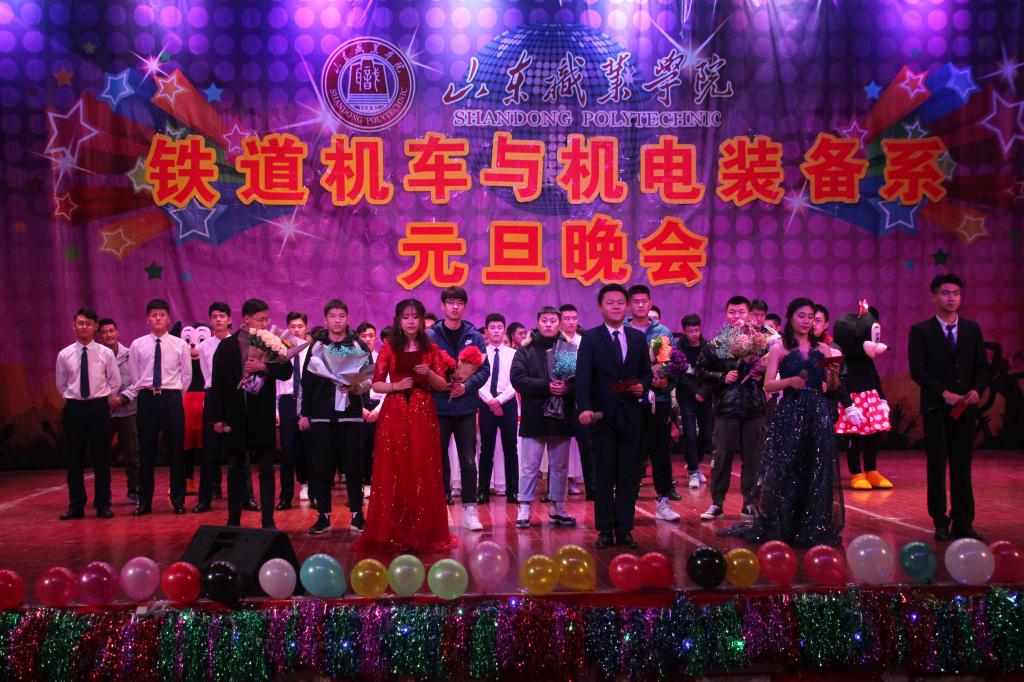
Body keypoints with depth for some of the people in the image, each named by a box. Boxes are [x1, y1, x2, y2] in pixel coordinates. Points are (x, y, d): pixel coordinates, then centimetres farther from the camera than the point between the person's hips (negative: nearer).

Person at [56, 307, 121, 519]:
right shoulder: (64, 355, 2)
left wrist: (105, 400, 8)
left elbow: (115, 382, 7)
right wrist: (72, 400, 11)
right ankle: (76, 506, 15)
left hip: (99, 408, -1)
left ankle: (103, 504, 13)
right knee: (74, 459, 6)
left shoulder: (106, 353, -2)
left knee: (101, 458, 4)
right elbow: (61, 385, 14)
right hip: (73, 408, 1)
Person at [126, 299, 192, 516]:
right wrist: (144, 392, 7)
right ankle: (144, 502, 14)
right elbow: (135, 378, 10)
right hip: (146, 399, 1)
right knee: (146, 451, 5)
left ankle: (178, 500, 14)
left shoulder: (180, 345, 1)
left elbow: (187, 376, 6)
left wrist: (174, 396, 6)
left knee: (176, 450, 4)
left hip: (171, 398, -1)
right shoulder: (137, 345, 3)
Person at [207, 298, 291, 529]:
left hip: (263, 416, 0)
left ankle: (268, 521, 5)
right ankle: (233, 521, 18)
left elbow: (287, 371, -6)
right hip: (235, 416, 1)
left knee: (266, 470, 1)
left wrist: (264, 367, -21)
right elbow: (217, 383, 2)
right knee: (235, 470, 10)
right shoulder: (226, 346, 2)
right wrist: (217, 417, -2)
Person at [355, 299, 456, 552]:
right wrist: (396, 385, -13)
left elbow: (443, 385, 7)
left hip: (423, 414, 1)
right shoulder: (389, 348, 6)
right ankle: (392, 533, 7)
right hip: (394, 414, 0)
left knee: (423, 473, 0)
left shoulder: (431, 349, 8)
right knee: (393, 472, -1)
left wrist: (429, 373, -12)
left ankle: (424, 533, 10)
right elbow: (376, 384, 4)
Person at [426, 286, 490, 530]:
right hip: (438, 407, -1)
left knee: (468, 460, 2)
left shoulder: (474, 336, 4)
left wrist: (466, 386, -12)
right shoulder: (430, 335, 0)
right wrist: (441, 384, -15)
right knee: (439, 459, 7)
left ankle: (469, 510, 8)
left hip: (466, 408, 1)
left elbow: (484, 369, 3)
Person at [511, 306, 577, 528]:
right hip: (534, 417, -2)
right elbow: (517, 378, -9)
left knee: (560, 466, 11)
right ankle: (524, 509, 6)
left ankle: (557, 508, 21)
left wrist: (568, 388, -19)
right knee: (529, 466, 1)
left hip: (562, 416, 2)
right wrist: (546, 387, -18)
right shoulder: (526, 350, 3)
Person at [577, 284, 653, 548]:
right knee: (604, 475, 2)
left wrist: (643, 386, -5)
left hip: (630, 415, 3)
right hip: (602, 415, -3)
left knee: (628, 475, 5)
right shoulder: (591, 338, 0)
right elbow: (582, 376, -10)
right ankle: (605, 530, 9)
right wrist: (584, 408, -23)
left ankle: (624, 529, 13)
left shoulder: (638, 338, 11)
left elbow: (646, 372, 18)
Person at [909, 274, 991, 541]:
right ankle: (940, 522, 10)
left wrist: (976, 390, -10)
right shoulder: (921, 331, -1)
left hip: (965, 407, 3)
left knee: (962, 466, 5)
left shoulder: (972, 329, 9)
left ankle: (963, 524, 8)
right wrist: (945, 393, -15)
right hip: (935, 408, -3)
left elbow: (983, 366, 8)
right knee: (937, 466, 3)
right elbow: (917, 370, -8)